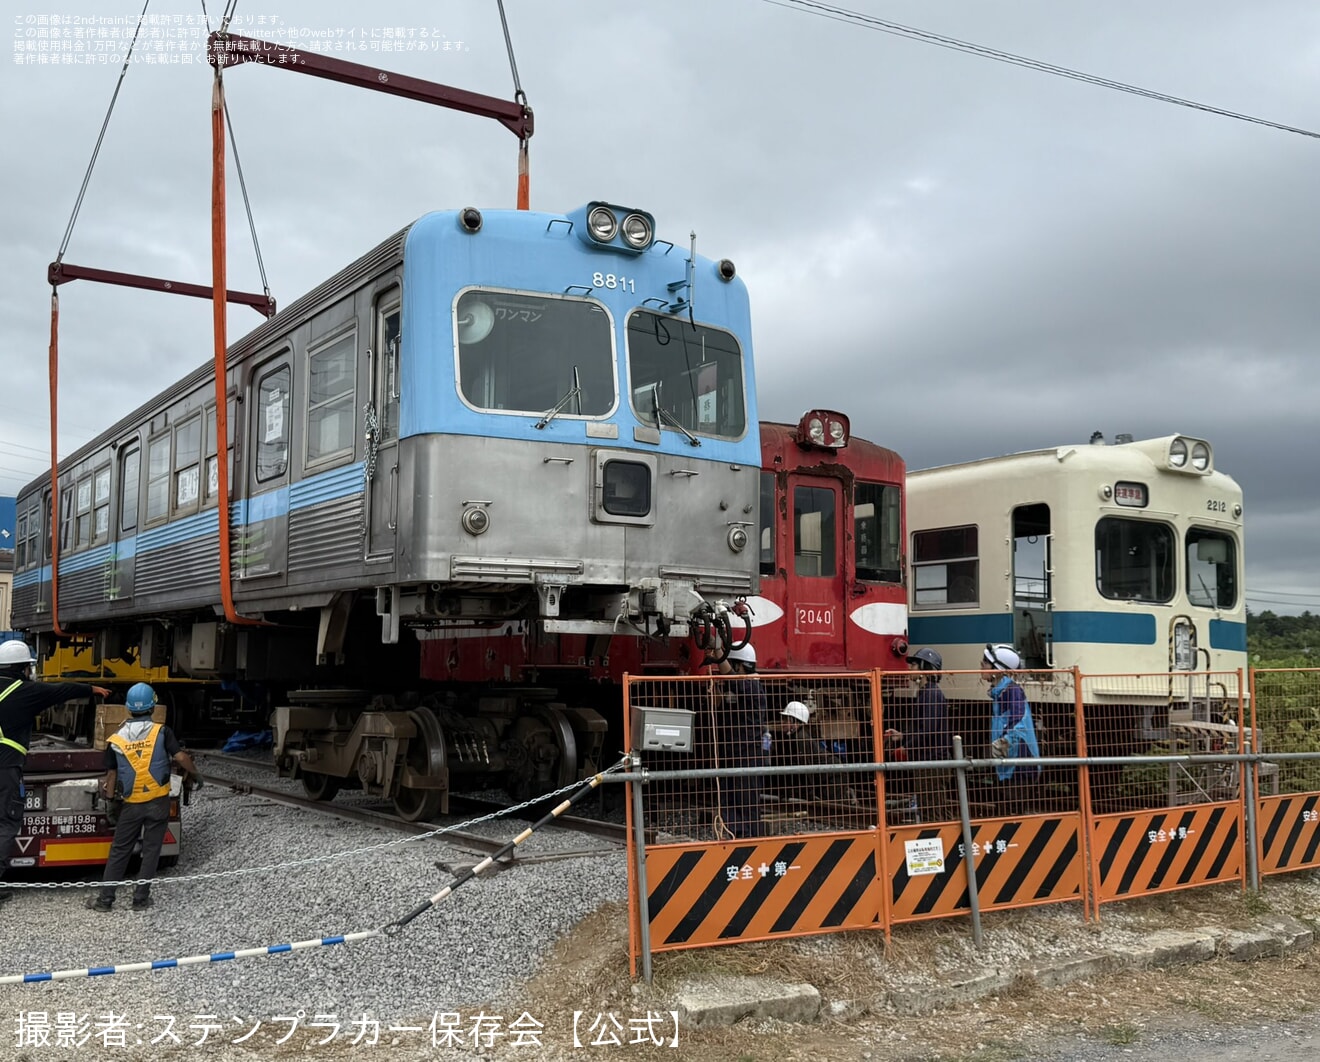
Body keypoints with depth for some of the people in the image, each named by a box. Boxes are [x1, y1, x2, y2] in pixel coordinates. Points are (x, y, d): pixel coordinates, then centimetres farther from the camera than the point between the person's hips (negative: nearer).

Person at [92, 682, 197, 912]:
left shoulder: (116, 739, 1)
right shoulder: (161, 732, -6)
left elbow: (112, 774, 6)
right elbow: (181, 757, -13)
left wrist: (109, 794, 25)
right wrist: (194, 772, 6)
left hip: (132, 804, 1)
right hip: (158, 802, -1)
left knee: (119, 850, 11)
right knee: (150, 850, 8)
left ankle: (105, 898, 11)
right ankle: (141, 897, 10)